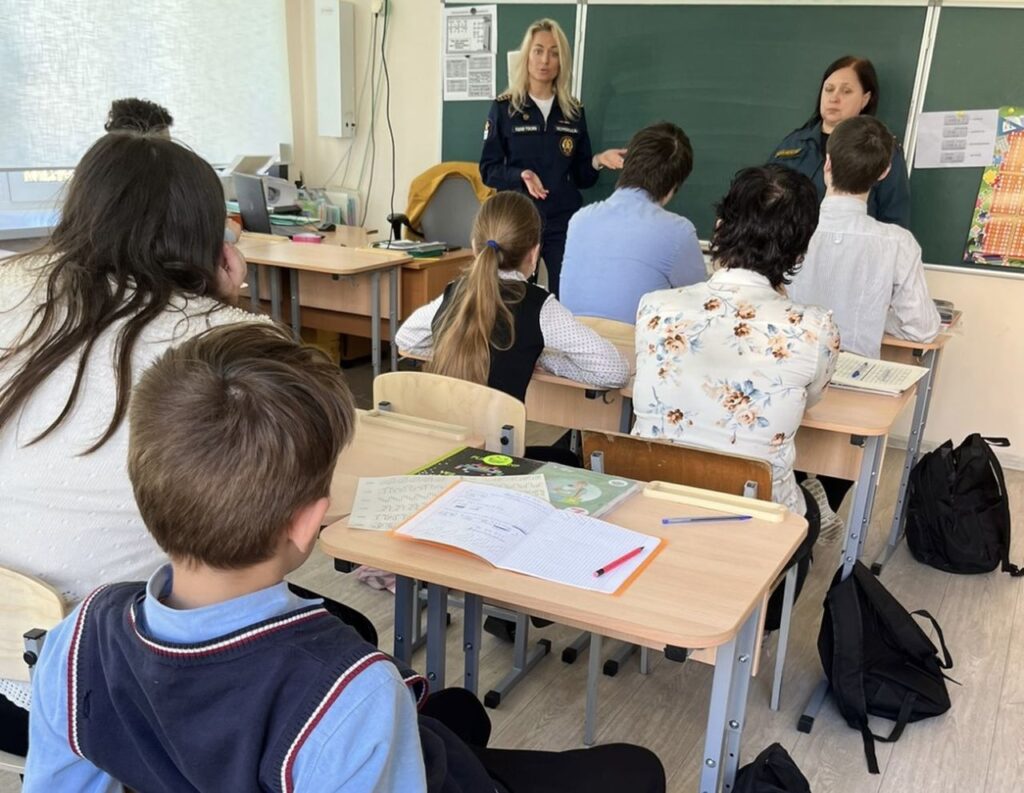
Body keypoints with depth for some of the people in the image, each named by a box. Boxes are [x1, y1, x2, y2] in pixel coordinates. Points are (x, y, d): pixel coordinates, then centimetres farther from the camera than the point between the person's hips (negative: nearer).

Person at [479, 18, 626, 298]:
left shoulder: (574, 111, 9)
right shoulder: (504, 108, 1)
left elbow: (581, 176, 11)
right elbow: (488, 170, -2)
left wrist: (597, 161, -9)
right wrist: (521, 175, -20)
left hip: (564, 223, 2)